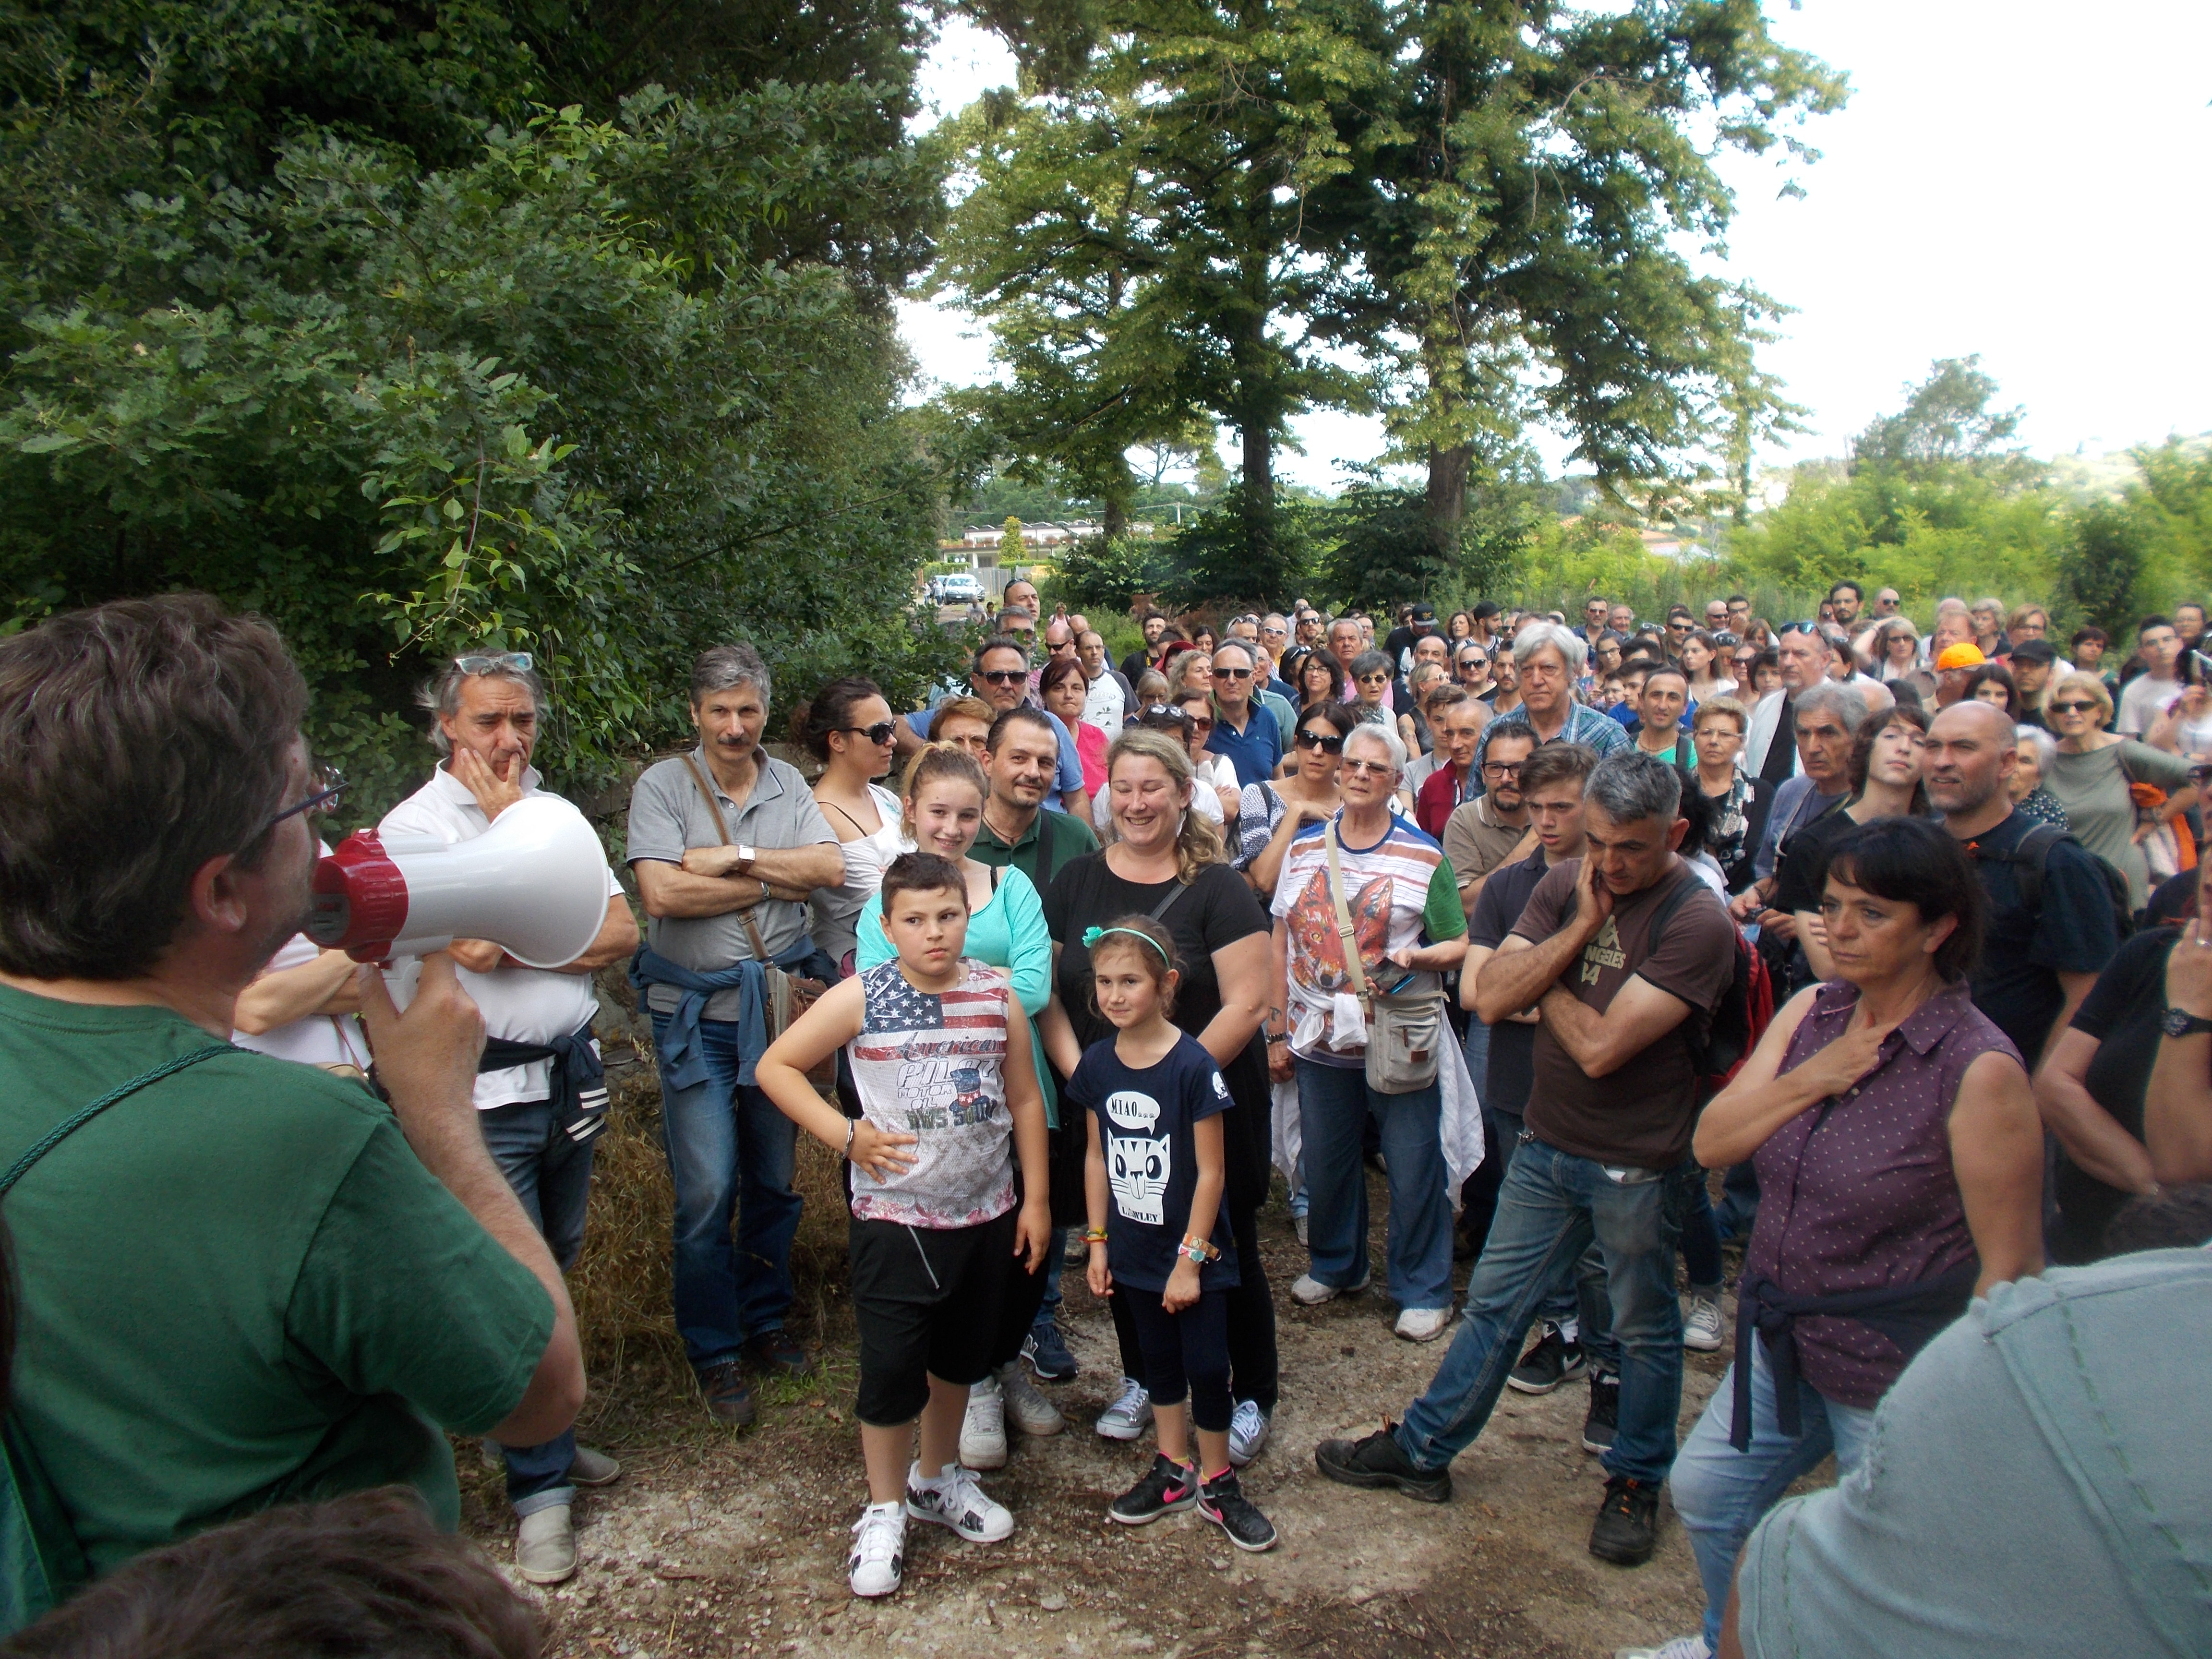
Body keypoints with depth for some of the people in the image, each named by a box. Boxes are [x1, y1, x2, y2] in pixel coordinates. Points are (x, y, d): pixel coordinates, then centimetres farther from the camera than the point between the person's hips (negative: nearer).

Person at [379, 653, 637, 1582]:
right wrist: (506, 829, -13)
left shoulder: (555, 811, 9)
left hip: (571, 1071, 6)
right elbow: (476, 946, -23)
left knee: (558, 1268, 17)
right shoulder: (415, 826, -9)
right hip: (487, 1091, -6)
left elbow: (621, 933, 1)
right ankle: (541, 1487, 14)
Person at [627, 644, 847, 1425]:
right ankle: (713, 1352, 16)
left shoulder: (789, 783, 6)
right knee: (708, 1191, -2)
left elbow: (829, 868, -7)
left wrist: (738, 855, -16)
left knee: (775, 1177, 14)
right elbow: (662, 893, -18)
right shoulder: (662, 785, -5)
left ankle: (765, 1323, 32)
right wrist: (775, 882, -12)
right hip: (696, 1011, -3)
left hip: (780, 1001, 4)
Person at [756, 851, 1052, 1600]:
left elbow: (1025, 1100, 6)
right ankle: (884, 1512, 21)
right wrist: (845, 1135, -14)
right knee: (892, 1362, -1)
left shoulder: (998, 995, -1)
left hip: (986, 1213, 4)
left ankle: (937, 1478, 42)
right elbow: (776, 1066, -5)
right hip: (895, 1219, -3)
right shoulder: (860, 998, -9)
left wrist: (1035, 1198, 6)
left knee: (962, 1353, 18)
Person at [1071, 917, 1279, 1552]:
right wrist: (1097, 1241, 5)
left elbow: (1211, 1171, -16)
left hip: (1193, 1251, -5)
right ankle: (1173, 1469, 35)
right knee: (1158, 1359, 19)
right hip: (1134, 1250, 5)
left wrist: (1190, 1259, -15)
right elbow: (1097, 1156, 6)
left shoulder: (1193, 1066, -20)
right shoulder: (1097, 1064, -3)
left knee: (1206, 1366, 3)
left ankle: (1217, 1482, 23)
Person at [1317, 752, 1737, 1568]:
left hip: (1638, 1166, -5)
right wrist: (1578, 929, -17)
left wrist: (1546, 982, -9)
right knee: (1494, 1304, 15)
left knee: (1644, 1329, 15)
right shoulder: (1567, 884, -1)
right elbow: (1493, 997, -10)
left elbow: (1600, 1048, -25)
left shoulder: (1697, 921, -21)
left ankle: (1636, 1481, 36)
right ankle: (1421, 1449, 29)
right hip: (1548, 1144, 5)